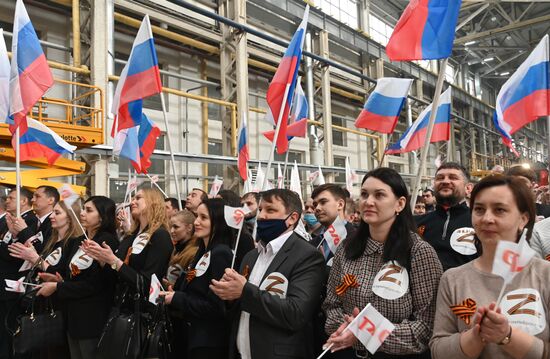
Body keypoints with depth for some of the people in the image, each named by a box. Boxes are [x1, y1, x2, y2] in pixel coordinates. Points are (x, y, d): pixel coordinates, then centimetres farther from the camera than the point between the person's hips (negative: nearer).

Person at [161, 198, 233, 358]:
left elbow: (215, 306, -23)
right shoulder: (203, 252, 10)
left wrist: (176, 299, -15)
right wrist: (172, 293, -2)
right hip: (194, 335, 9)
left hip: (209, 341, -9)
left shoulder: (221, 254, -19)